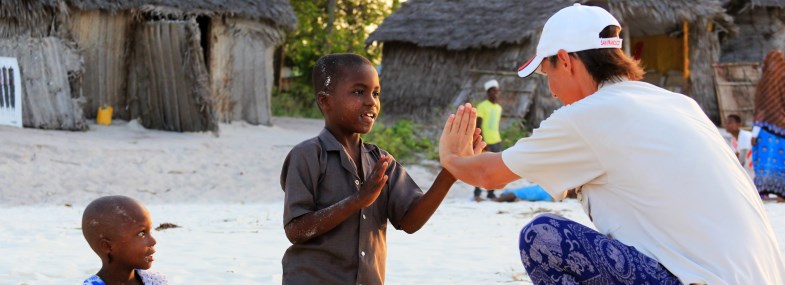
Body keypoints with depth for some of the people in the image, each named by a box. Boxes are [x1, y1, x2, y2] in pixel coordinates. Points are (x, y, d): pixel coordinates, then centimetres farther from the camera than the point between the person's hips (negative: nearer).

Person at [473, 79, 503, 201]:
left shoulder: (499, 107, 14)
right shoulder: (482, 106, -8)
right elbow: (478, 127, -12)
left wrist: (498, 140, 17)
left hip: (496, 142, 7)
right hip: (486, 142, -7)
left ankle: (491, 193, 10)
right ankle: (477, 193, 6)